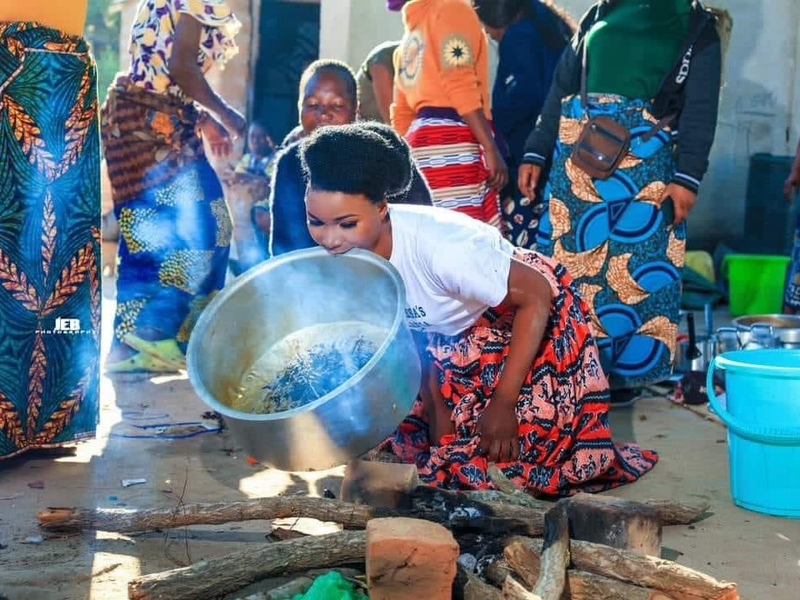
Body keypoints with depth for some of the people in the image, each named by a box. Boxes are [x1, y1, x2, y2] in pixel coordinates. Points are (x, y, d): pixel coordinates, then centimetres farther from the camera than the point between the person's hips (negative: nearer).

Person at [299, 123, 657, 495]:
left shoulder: (437, 246, -38)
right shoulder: (345, 256, -17)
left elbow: (537, 295, -28)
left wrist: (503, 402, -25)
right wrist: (439, 428, -3)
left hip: (527, 316, -6)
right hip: (453, 337, 6)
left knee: (502, 449, -12)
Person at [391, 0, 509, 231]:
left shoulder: (412, 32, 25)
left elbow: (401, 113, 23)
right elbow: (460, 86, -13)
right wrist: (491, 148, -16)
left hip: (422, 140, 8)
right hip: (452, 139, -8)